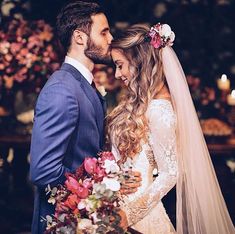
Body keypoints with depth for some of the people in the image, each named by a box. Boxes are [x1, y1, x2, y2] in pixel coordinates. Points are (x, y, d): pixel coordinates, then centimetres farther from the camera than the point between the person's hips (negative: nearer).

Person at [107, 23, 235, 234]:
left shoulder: (158, 110, -19)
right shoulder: (139, 102, 6)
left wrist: (129, 215, -18)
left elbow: (170, 174, -17)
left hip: (137, 211, -8)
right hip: (120, 200, 8)